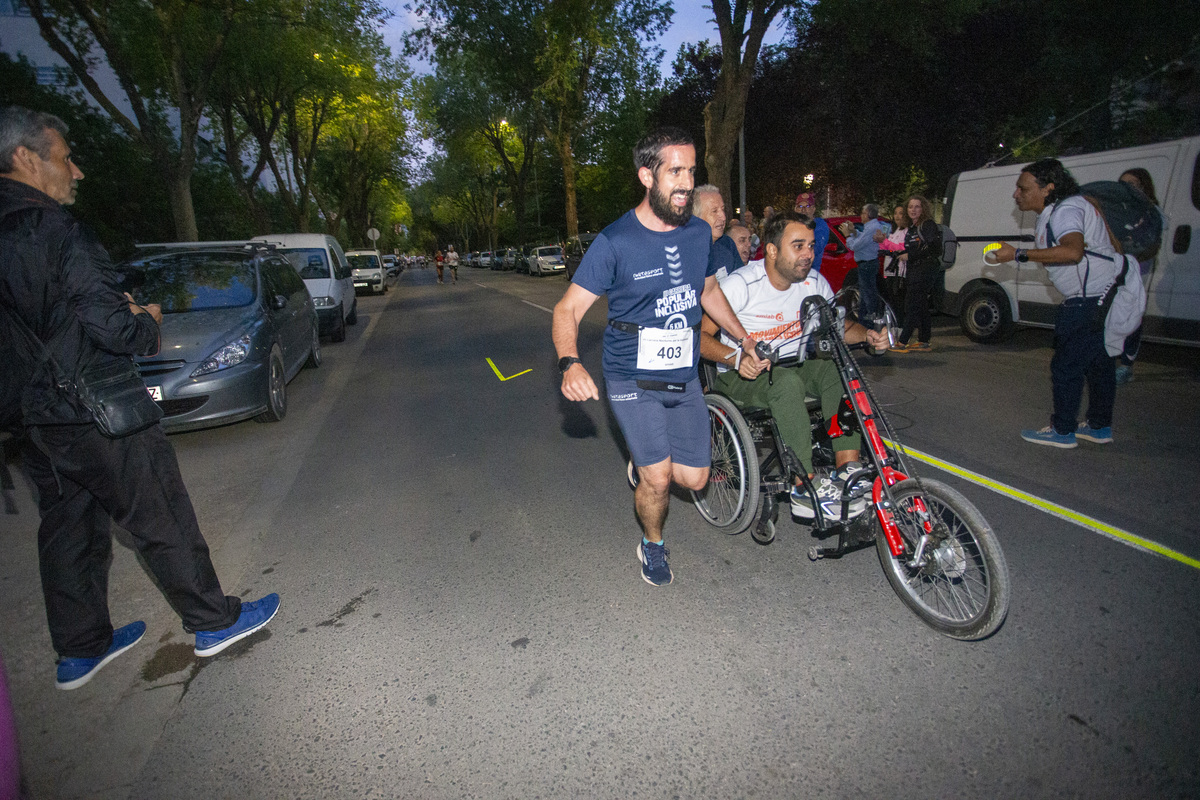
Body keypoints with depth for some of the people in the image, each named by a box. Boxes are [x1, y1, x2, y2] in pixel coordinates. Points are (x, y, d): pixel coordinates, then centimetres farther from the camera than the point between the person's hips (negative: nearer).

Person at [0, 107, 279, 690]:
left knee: (67, 533, 18)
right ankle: (215, 623, 20)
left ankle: (80, 650, 32)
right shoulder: (58, 233, -19)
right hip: (99, 417, -8)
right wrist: (147, 322, -1)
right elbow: (116, 329, -23)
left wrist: (124, 313, 11)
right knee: (163, 524, 5)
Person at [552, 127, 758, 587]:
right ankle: (652, 546, 19)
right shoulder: (614, 242, -14)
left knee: (694, 479, 4)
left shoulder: (699, 233, 2)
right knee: (658, 478, -13)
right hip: (632, 380, -5)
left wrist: (745, 340, 20)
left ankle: (646, 459, 38)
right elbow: (568, 308, -15)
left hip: (684, 377, 5)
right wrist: (570, 364, -34)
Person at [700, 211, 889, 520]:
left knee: (838, 368, -24)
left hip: (791, 365, 5)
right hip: (741, 376, -5)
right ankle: (806, 489, -32)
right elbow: (700, 335, -19)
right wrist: (737, 358, -36)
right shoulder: (741, 284, -18)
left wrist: (867, 334, -14)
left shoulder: (814, 282, -2)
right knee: (787, 383, -36)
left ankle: (847, 471, -24)